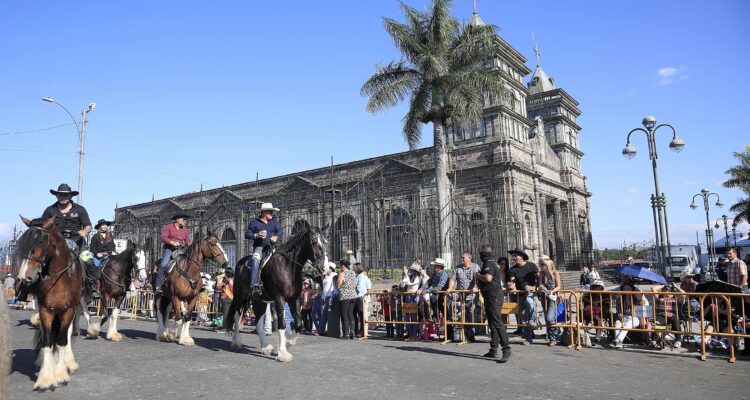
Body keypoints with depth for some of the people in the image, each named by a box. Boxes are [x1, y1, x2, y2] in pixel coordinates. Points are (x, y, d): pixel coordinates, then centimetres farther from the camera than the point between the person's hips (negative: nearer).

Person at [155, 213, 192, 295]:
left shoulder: (185, 229, 15)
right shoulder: (169, 227, 2)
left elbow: (187, 240, 13)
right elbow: (163, 237, -8)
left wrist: (189, 243, -11)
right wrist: (172, 242, -21)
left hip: (180, 250, 4)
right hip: (169, 248, -4)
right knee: (163, 264, -24)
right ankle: (158, 286, -18)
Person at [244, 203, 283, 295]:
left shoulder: (274, 221, 19)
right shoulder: (255, 222, 11)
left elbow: (280, 231, 10)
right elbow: (247, 234, 9)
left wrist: (276, 237, -13)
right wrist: (256, 235, -10)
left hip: (272, 247, 4)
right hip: (259, 247, -4)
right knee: (256, 259, -33)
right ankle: (254, 285, -39)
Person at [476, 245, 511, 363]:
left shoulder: (489, 264, -13)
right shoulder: (492, 263, 18)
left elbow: (488, 278, -28)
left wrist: (478, 275, -11)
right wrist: (480, 279, 18)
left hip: (493, 296, -11)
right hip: (492, 296, 11)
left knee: (496, 322, -14)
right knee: (492, 323, 14)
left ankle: (506, 349, -17)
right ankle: (493, 350, 20)